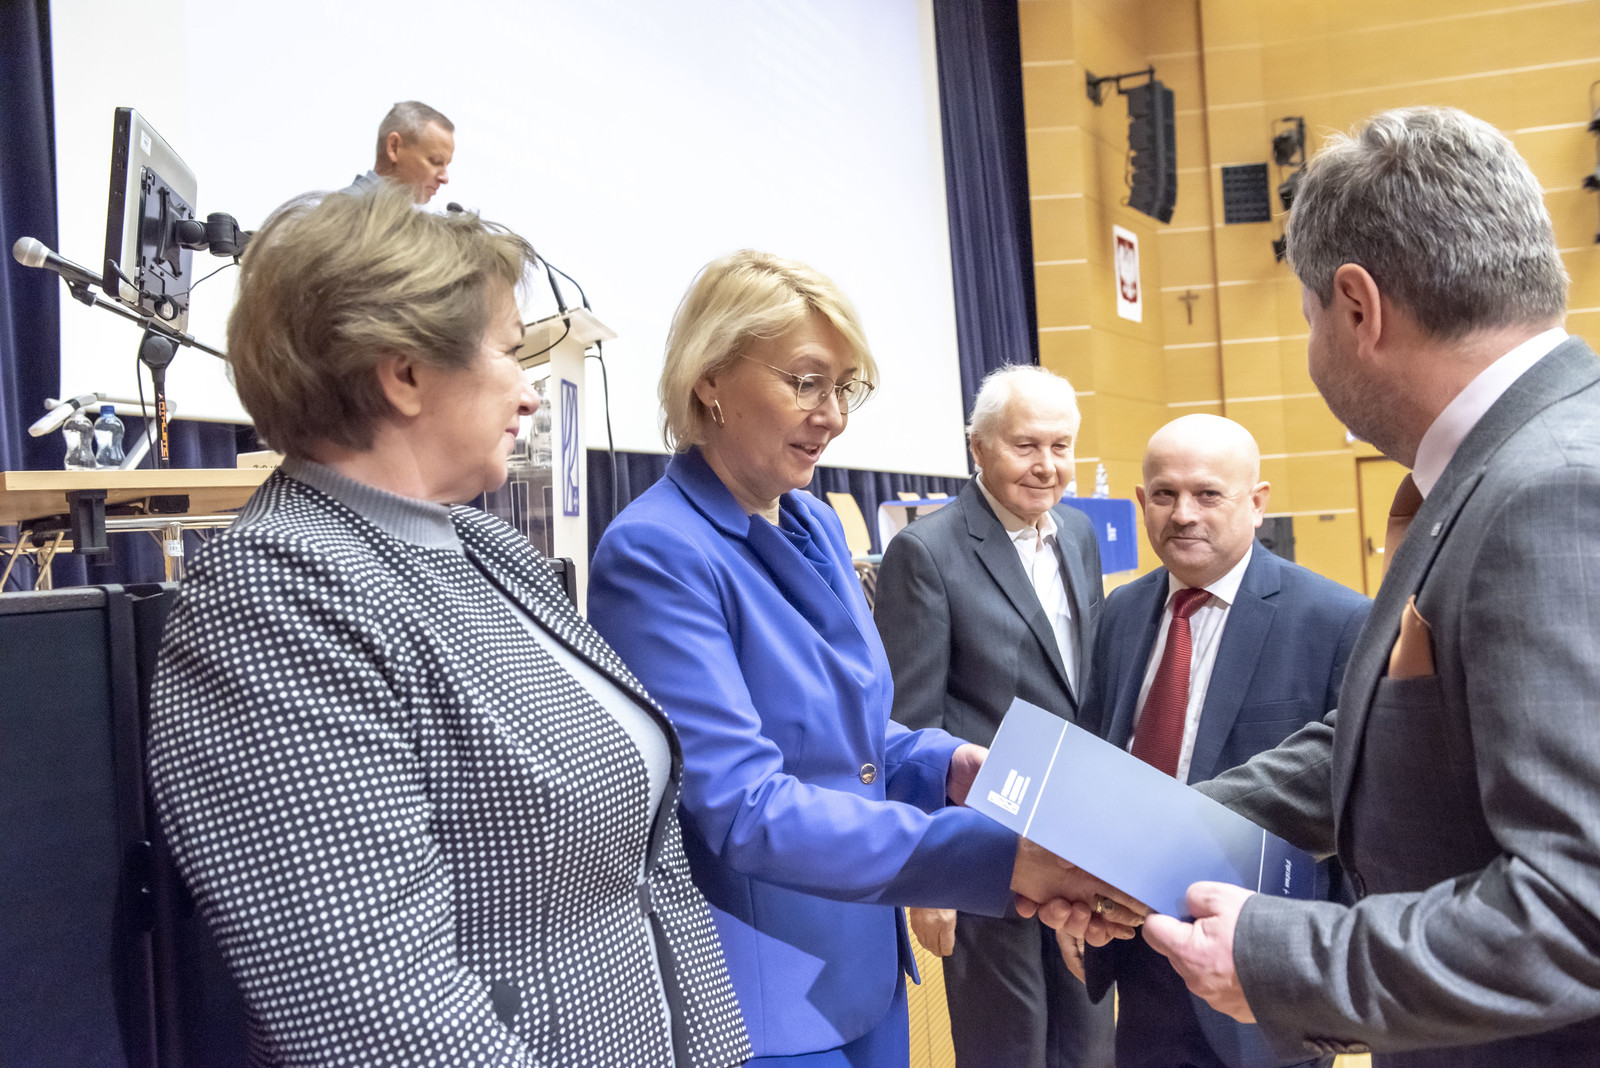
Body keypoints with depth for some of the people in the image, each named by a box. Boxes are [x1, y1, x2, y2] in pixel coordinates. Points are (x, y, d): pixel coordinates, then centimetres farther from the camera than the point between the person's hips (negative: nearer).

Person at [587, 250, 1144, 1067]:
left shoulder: (817, 527, 6)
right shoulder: (656, 555, -19)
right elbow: (744, 808, -25)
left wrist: (948, 767, -5)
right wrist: (996, 854, -30)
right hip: (761, 1000, -7)